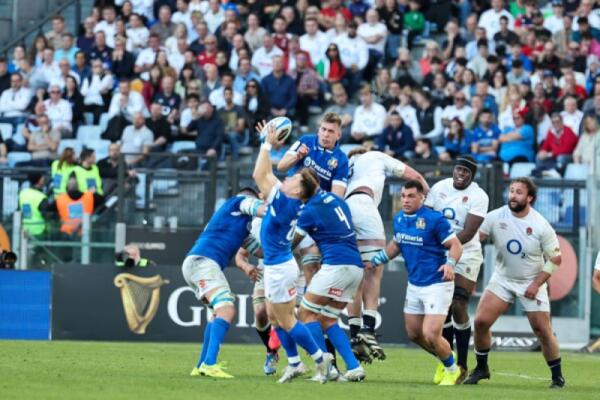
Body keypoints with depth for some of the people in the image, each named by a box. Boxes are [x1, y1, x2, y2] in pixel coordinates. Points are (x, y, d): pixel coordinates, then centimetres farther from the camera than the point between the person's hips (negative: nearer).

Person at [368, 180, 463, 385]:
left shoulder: (435, 219, -16)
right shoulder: (399, 219, 6)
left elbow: (455, 245, -16)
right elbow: (396, 245, 23)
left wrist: (450, 264, -34)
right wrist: (373, 261, 19)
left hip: (437, 284, -8)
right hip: (414, 284, 8)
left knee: (430, 335, -14)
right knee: (414, 334, 14)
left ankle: (452, 370, 13)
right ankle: (446, 361, 39)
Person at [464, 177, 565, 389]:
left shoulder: (541, 226, -15)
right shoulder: (496, 217, -12)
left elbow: (555, 259, -8)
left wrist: (536, 284, -14)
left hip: (531, 283, -2)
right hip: (502, 280, 2)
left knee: (543, 331, -4)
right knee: (481, 321, -9)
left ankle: (557, 377, 13)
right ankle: (481, 368, 11)